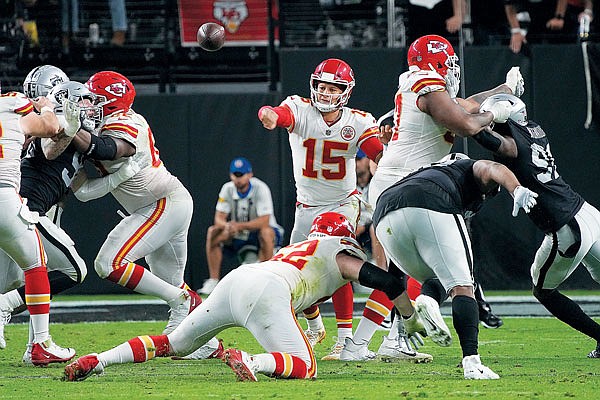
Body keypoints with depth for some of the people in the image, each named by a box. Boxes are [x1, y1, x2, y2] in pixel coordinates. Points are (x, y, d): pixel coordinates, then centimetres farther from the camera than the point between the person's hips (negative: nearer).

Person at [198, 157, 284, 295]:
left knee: (266, 232, -37)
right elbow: (219, 218, -10)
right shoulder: (227, 189, -6)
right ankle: (213, 281, -16)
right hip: (238, 237, 4)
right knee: (213, 232, -19)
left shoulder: (260, 188, -19)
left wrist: (240, 226, -41)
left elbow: (264, 221, -28)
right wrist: (227, 226, -35)